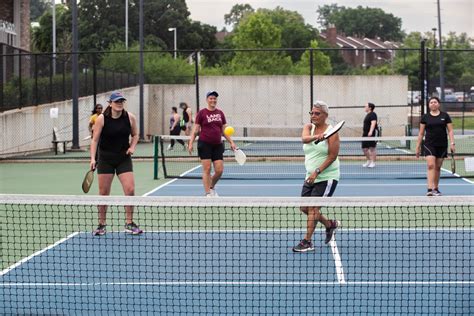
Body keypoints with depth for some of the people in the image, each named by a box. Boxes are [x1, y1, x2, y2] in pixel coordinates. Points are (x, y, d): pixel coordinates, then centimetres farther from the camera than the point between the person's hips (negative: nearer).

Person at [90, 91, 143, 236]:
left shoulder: (130, 117, -3)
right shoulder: (102, 119, -9)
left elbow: (135, 135, 13)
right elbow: (95, 139, -6)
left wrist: (132, 147, -5)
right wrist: (93, 158, -15)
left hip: (124, 158, 1)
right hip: (105, 159, -1)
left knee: (130, 190, -8)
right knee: (103, 193, 3)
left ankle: (129, 223, 5)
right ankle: (101, 225, 16)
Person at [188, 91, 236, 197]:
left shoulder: (220, 113, 10)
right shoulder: (202, 113, -2)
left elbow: (224, 131, 16)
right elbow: (195, 130, -2)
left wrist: (231, 142, 8)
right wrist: (190, 143, -10)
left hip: (217, 145, 4)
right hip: (205, 144, -4)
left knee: (219, 170, 0)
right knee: (207, 169, -5)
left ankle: (212, 187, 26)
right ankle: (208, 194, 1)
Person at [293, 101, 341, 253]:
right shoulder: (309, 127, 3)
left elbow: (332, 156, -16)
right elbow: (304, 138, -20)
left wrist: (317, 171, -24)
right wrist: (316, 137, -42)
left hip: (327, 177, -7)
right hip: (310, 177, 7)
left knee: (313, 207, -13)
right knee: (305, 208, 9)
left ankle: (307, 242, -6)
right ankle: (330, 224, 30)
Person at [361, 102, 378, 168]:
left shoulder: (372, 114, -9)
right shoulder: (367, 115, 20)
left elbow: (373, 123, -23)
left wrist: (371, 132, -35)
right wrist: (363, 132, 31)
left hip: (372, 134, -9)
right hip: (366, 134, 9)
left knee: (372, 148, -4)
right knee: (364, 148, 8)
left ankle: (373, 162, 2)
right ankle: (368, 161, 22)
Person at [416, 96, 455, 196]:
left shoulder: (445, 116, 6)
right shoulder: (425, 117, 5)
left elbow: (450, 131, 5)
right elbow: (421, 133, 8)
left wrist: (452, 143, -6)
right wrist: (418, 147, 6)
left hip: (442, 145, 1)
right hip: (429, 145, -1)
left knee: (437, 167, 7)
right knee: (430, 165, -15)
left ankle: (436, 188, 19)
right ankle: (430, 189, -21)